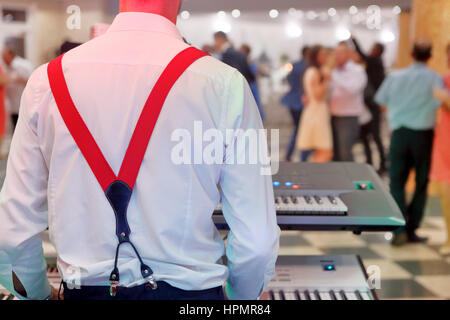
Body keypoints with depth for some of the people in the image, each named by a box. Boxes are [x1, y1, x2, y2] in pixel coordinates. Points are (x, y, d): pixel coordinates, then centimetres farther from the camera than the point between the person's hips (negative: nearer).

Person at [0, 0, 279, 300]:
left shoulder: (46, 79, -6)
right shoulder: (224, 84, -13)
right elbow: (257, 242, -13)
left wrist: (40, 294, 17)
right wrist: (242, 298, 8)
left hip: (85, 290, 2)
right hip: (189, 289, -2)